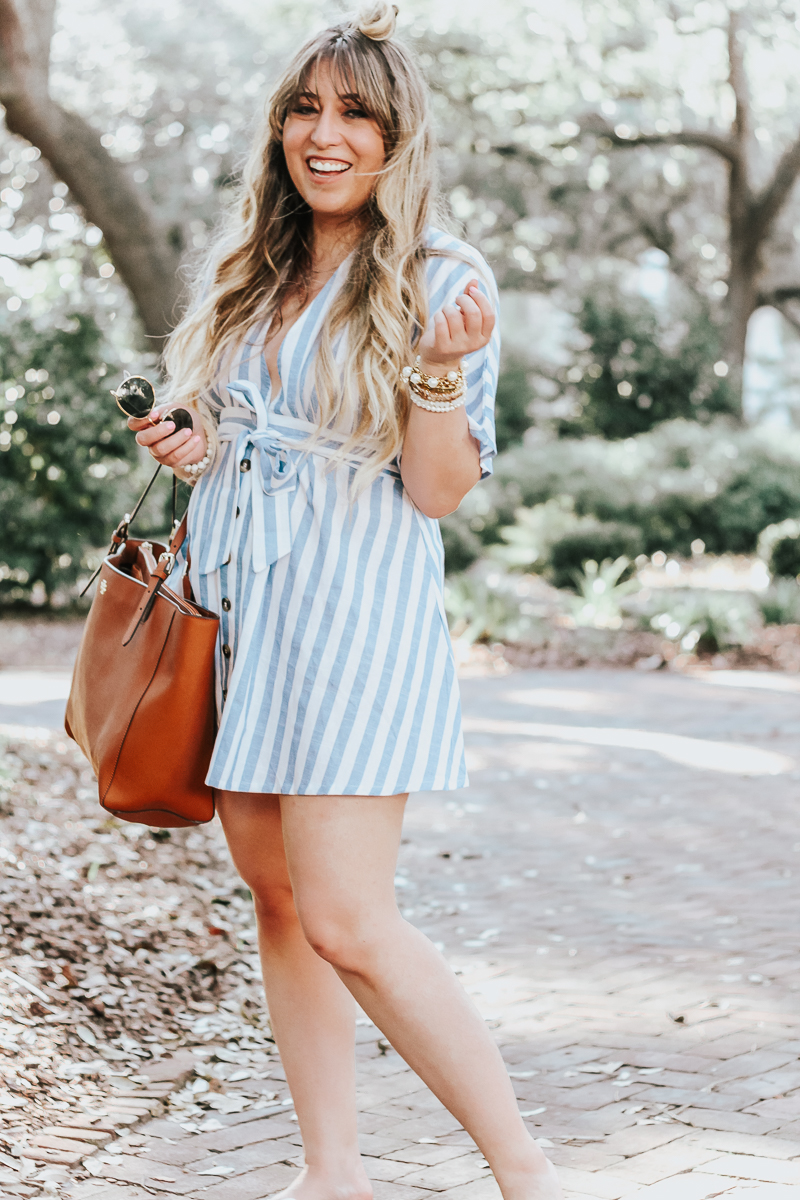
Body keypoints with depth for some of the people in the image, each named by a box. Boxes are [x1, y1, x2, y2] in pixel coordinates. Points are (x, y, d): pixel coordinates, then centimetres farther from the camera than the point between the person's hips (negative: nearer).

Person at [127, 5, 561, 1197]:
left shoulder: (444, 283, -5)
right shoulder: (244, 275, 12)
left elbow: (439, 490, -8)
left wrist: (441, 370, -24)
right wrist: (193, 448, 3)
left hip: (355, 613, -6)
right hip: (234, 609, 7)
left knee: (345, 922, -13)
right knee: (277, 900, 8)